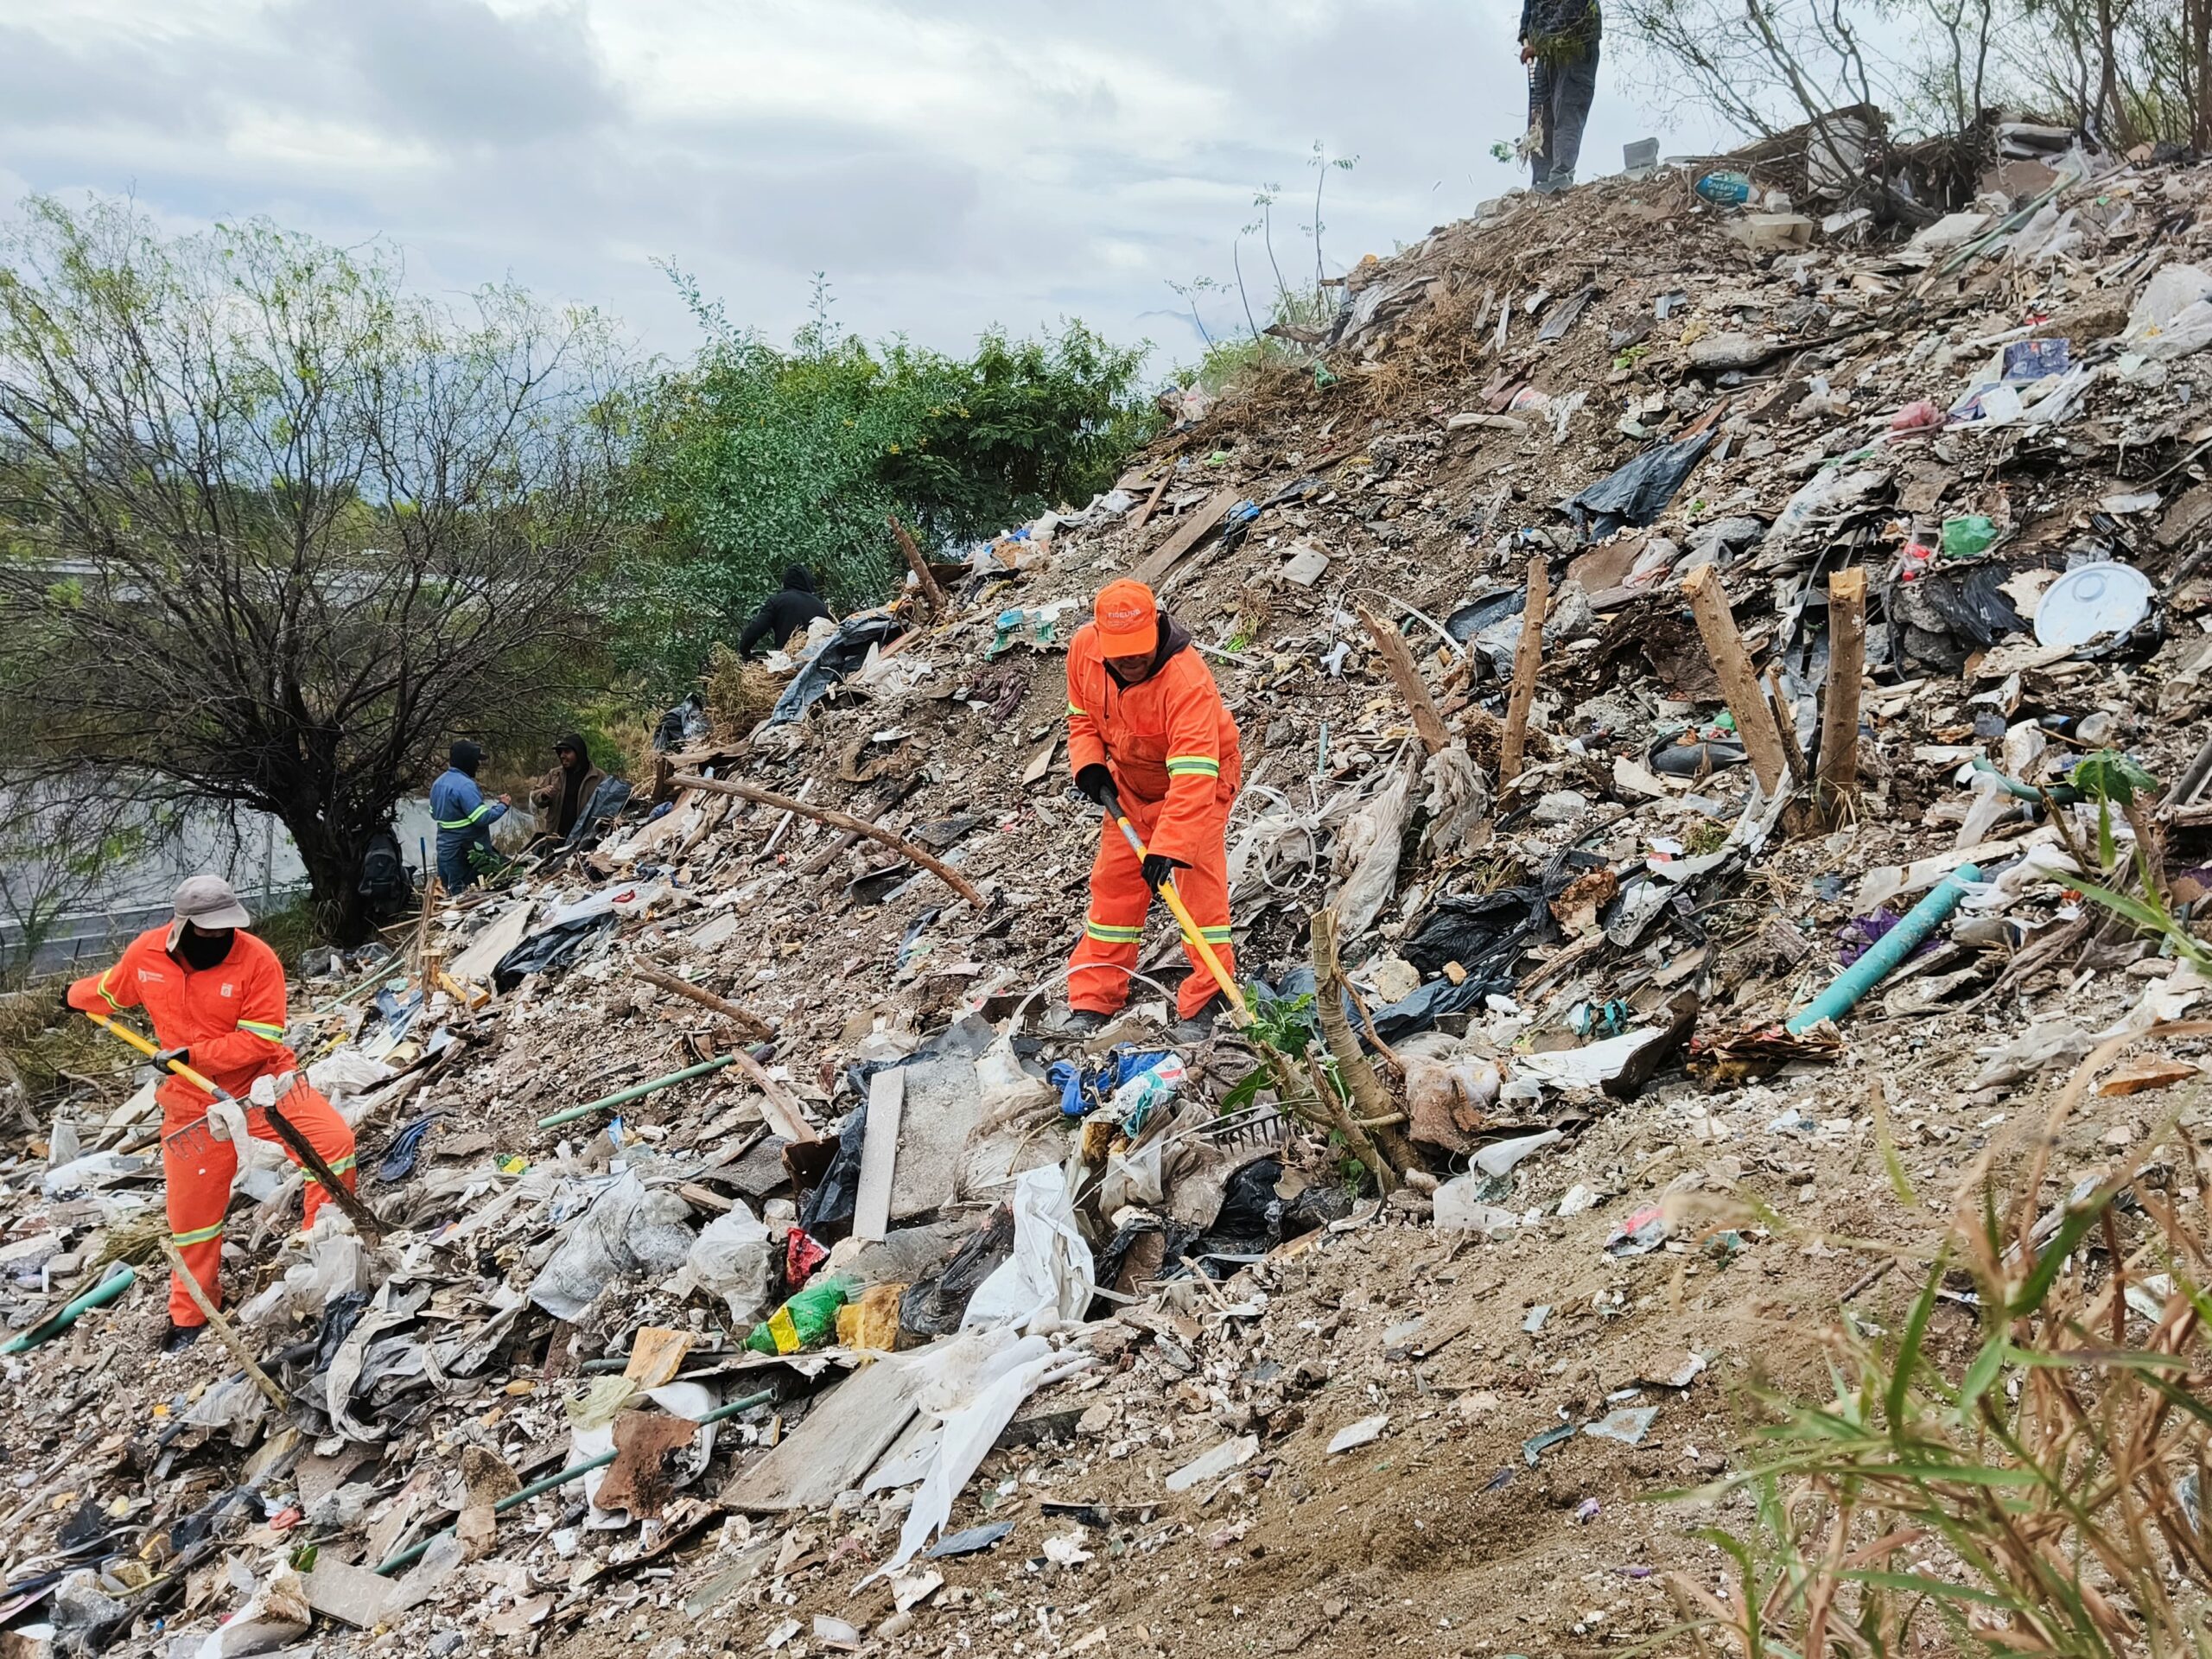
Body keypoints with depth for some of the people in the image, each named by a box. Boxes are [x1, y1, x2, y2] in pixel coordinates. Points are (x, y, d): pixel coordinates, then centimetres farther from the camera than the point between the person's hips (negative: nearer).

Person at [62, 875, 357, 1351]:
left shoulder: (257, 960, -19)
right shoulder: (145, 954, -8)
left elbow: (260, 1040, -20)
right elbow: (110, 990, 17)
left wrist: (192, 1054, -26)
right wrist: (76, 998, 36)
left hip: (264, 1081, -2)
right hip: (194, 1102, 2)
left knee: (333, 1141, -23)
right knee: (192, 1212, 10)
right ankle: (190, 1314, 32)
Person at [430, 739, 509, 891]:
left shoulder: (439, 782, 10)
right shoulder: (465, 785, -20)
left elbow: (434, 814, 20)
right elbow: (483, 818, -23)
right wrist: (503, 806, -9)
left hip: (445, 849, 9)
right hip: (467, 853, -9)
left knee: (452, 894, 15)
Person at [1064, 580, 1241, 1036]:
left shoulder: (1187, 678, -38)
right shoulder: (1083, 648, -19)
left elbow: (1193, 776, -43)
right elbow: (1082, 714, 2)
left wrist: (1168, 846, -49)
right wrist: (1088, 764, -15)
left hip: (1197, 779, -6)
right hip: (1131, 783, 6)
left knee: (1198, 882, -15)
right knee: (1114, 882, 6)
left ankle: (1205, 1003, -8)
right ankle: (1093, 1002, 14)